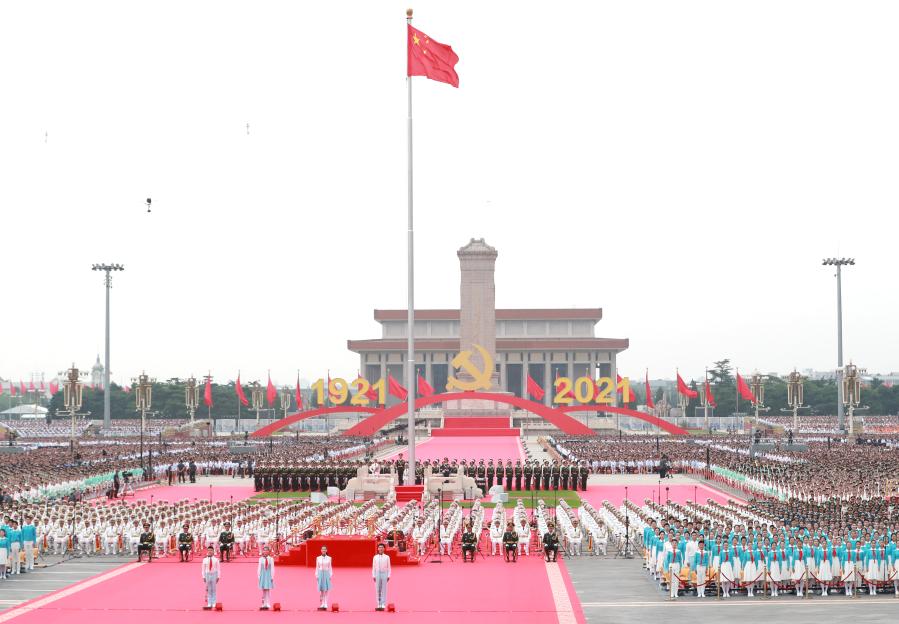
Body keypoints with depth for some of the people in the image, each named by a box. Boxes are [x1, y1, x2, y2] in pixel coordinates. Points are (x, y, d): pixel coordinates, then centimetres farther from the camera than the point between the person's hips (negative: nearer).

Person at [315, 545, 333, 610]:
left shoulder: (329, 558, 3)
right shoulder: (318, 558, 4)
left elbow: (330, 567, 6)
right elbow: (317, 568, 6)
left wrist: (330, 576, -1)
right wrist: (316, 576, 0)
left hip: (327, 574, 0)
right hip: (320, 574, 0)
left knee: (326, 590, -1)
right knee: (321, 590, 0)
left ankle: (325, 605, 1)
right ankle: (321, 604, 5)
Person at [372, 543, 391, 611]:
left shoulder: (387, 557, 1)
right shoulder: (375, 557, 5)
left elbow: (389, 567, 2)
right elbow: (373, 567, 7)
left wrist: (388, 576, -6)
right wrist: (373, 576, -1)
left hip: (384, 574, -2)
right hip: (378, 574, 2)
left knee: (384, 590, -2)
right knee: (378, 590, 2)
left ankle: (383, 605, -1)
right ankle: (379, 605, 8)